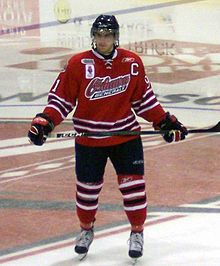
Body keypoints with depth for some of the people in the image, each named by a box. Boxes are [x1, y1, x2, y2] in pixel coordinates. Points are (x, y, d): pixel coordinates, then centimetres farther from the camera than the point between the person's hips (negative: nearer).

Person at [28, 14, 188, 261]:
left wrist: (164, 121, 9)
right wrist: (45, 121, -17)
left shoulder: (132, 62, 0)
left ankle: (137, 232, 19)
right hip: (88, 139, -1)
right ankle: (86, 230, 35)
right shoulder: (78, 64, -7)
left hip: (126, 134, 1)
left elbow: (143, 98, 11)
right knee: (87, 187, 8)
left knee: (132, 185, -3)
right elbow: (61, 97, -4)